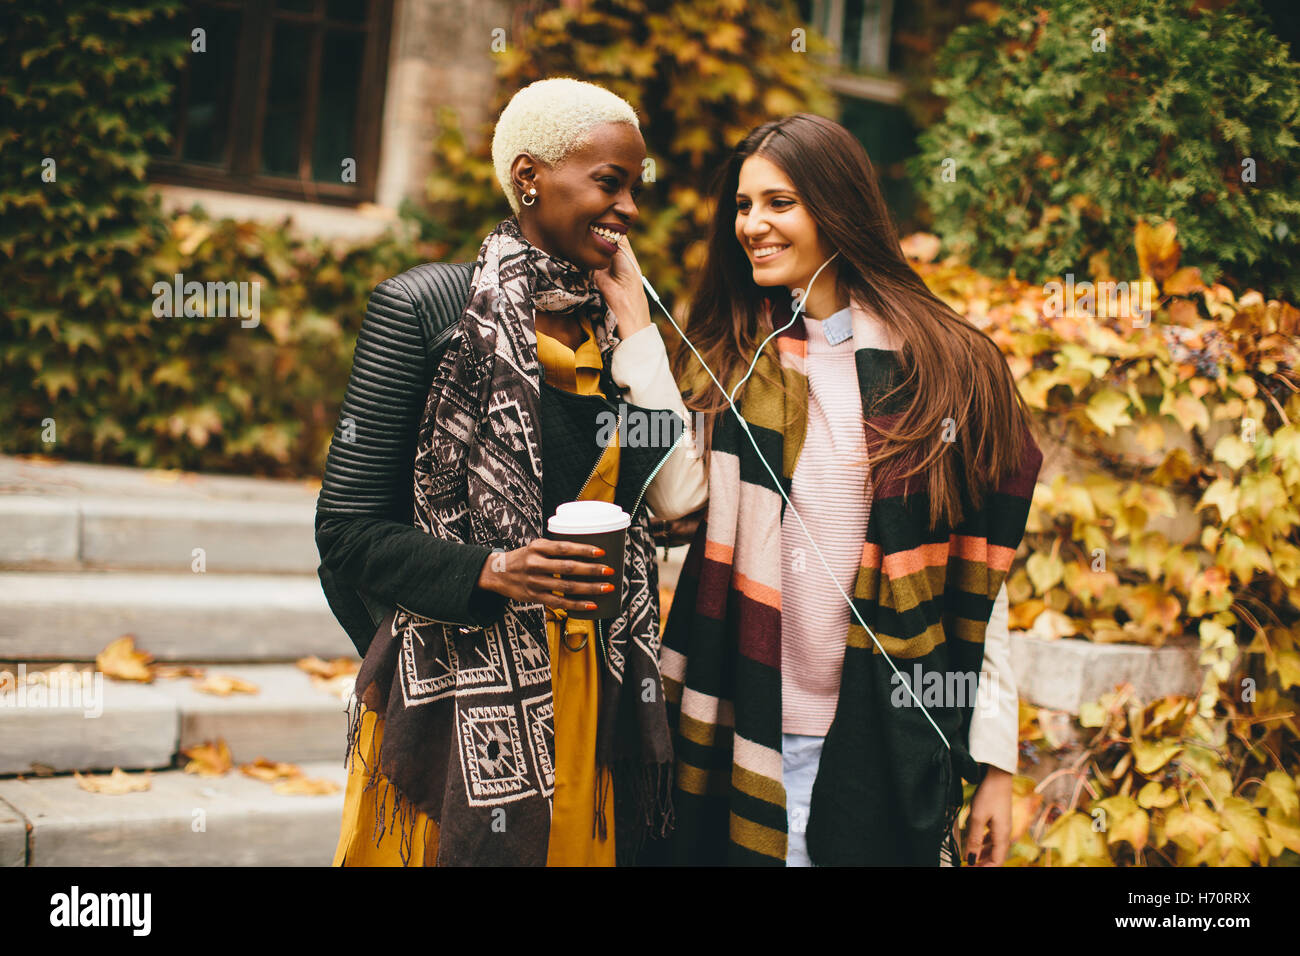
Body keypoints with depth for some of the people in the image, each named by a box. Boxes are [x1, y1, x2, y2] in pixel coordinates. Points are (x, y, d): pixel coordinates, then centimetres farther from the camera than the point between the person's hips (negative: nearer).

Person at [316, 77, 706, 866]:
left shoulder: (614, 322, 8)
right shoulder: (426, 308, -7)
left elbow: (680, 495, -4)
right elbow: (348, 533, -8)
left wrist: (635, 331, -3)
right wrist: (490, 572, -21)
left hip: (597, 702, 5)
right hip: (461, 704, -4)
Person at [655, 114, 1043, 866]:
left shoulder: (949, 366, -1)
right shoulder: (723, 364, 5)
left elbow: (981, 583, -1)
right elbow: (675, 506, -13)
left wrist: (995, 762, -2)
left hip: (883, 746, -1)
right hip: (736, 736, 2)